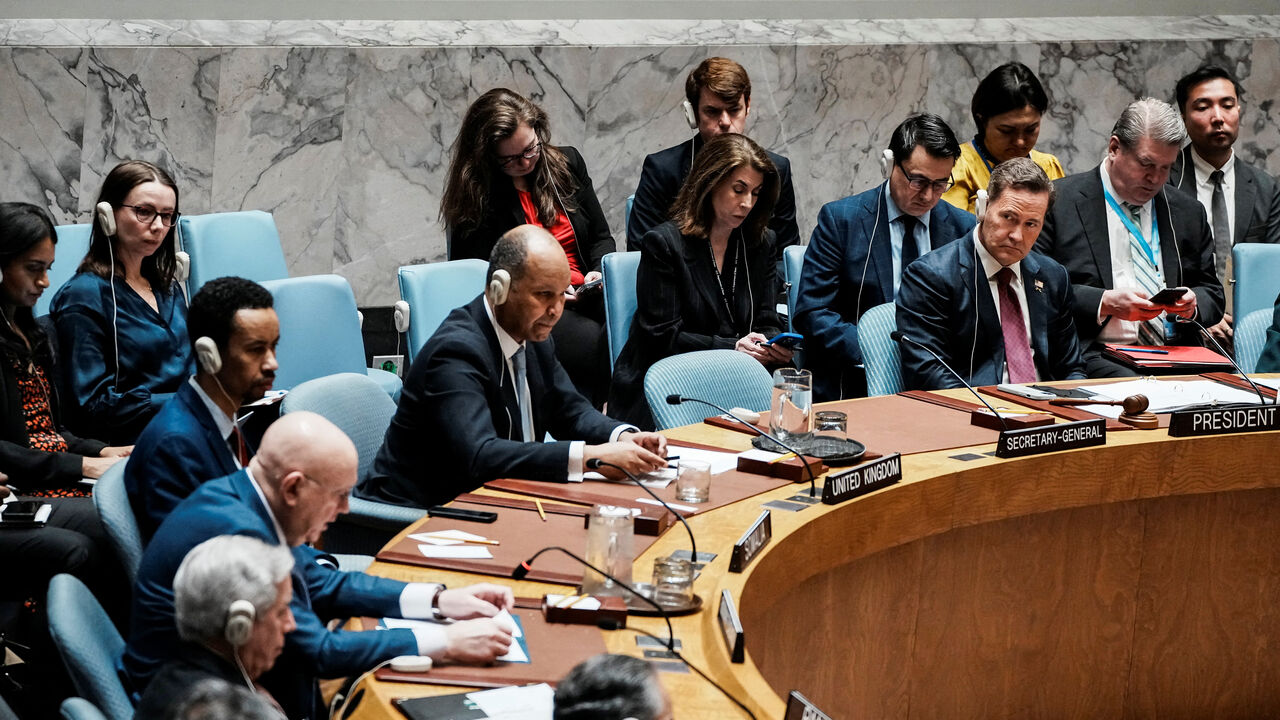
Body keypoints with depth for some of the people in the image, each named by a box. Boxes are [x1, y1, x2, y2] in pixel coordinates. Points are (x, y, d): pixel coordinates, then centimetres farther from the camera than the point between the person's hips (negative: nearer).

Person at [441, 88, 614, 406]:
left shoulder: (567, 163, 13)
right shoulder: (475, 195, 1)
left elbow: (601, 237, 20)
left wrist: (600, 273, -3)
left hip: (585, 297, 4)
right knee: (608, 350, -34)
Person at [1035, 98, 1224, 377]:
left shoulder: (1187, 211, 18)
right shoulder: (1059, 201, 2)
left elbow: (1213, 294, 23)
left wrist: (1193, 304, -2)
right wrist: (1104, 303, -15)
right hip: (1094, 354, -5)